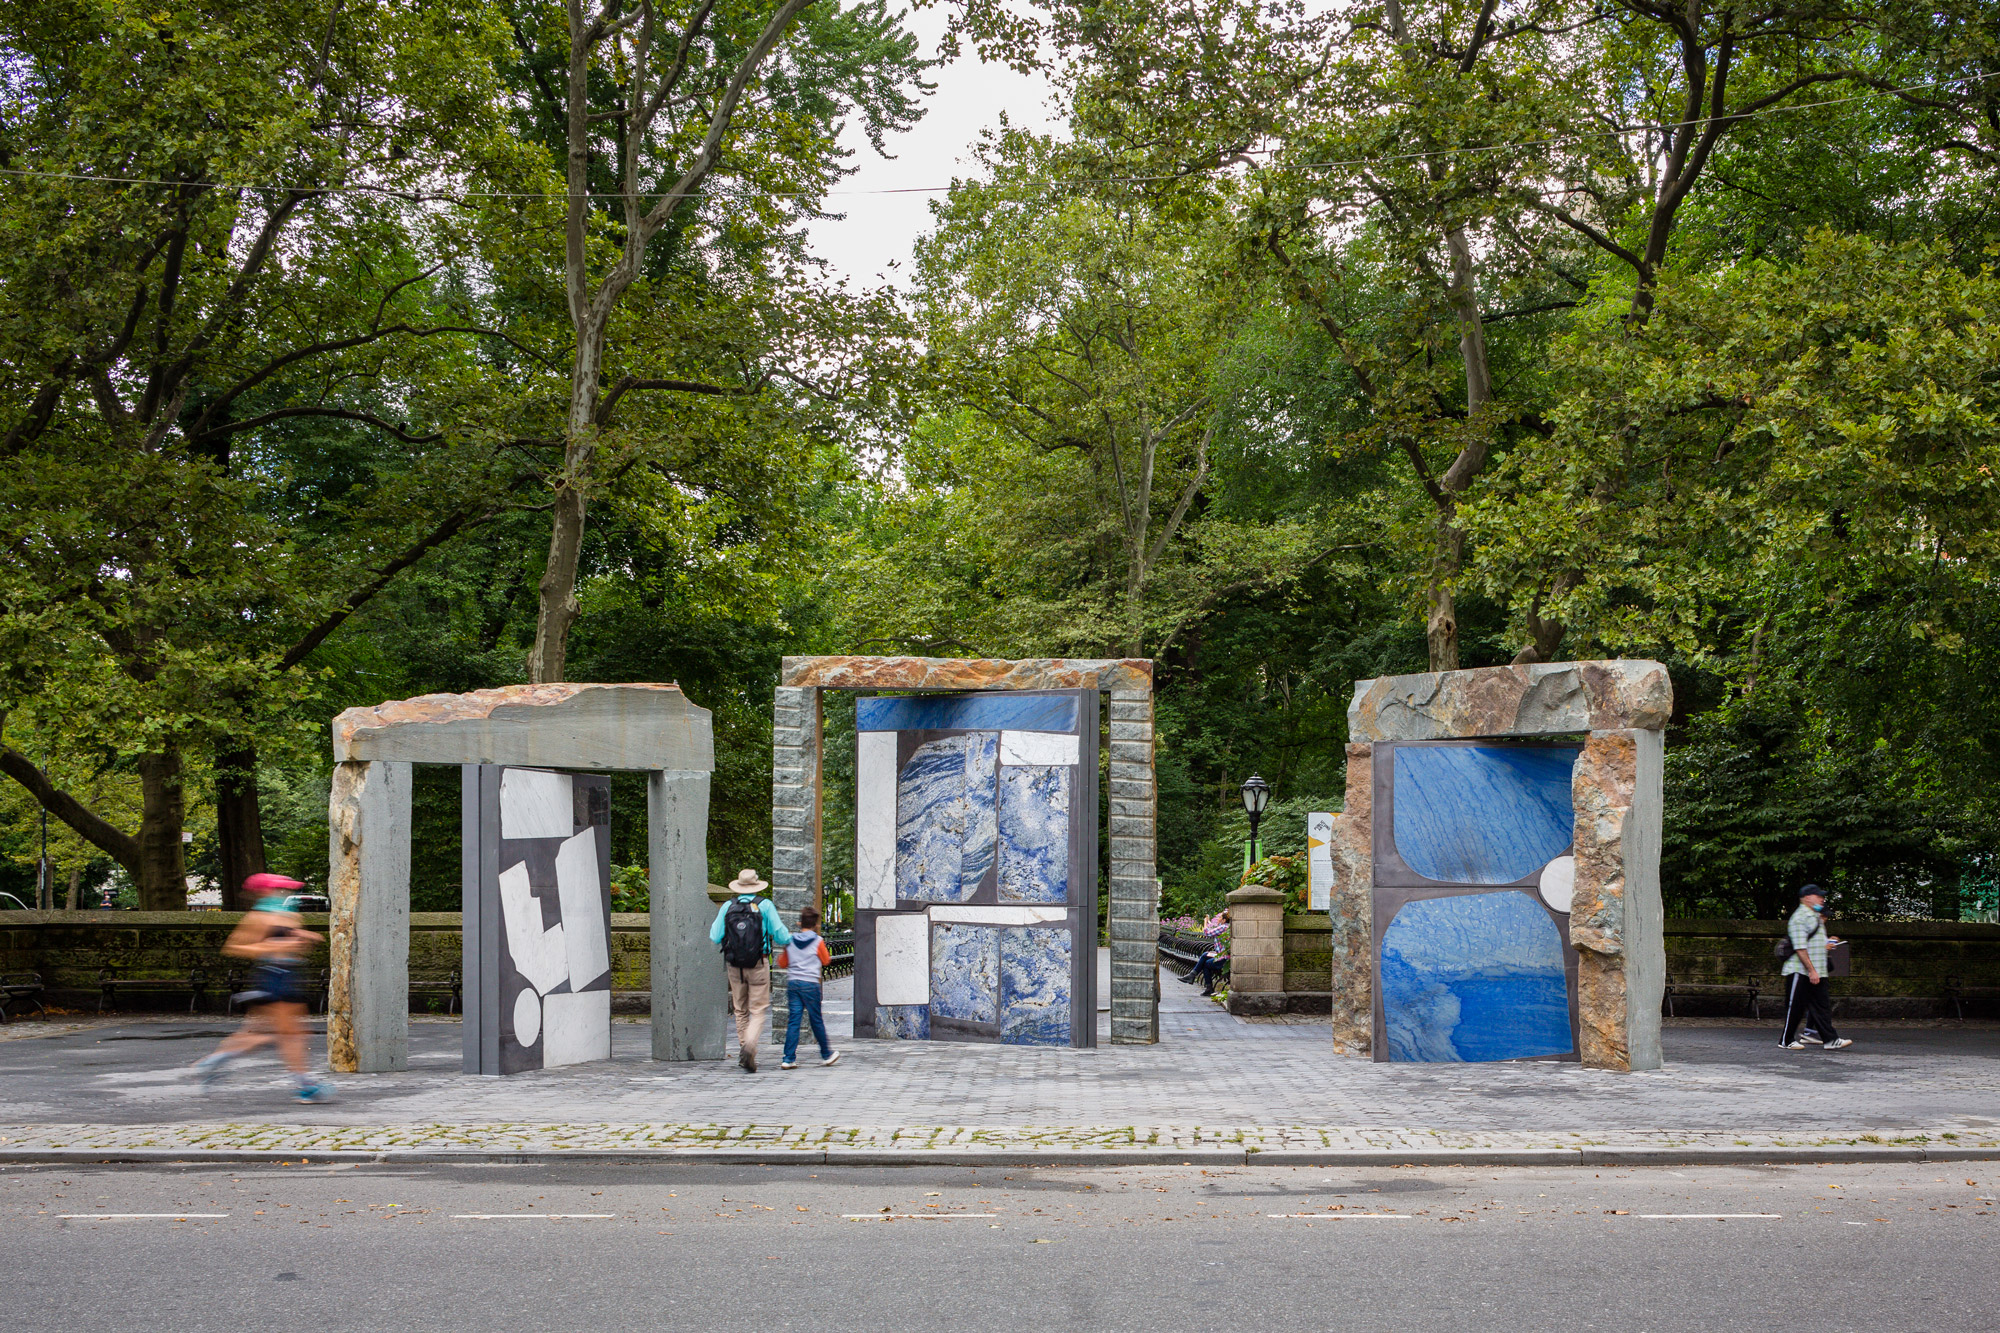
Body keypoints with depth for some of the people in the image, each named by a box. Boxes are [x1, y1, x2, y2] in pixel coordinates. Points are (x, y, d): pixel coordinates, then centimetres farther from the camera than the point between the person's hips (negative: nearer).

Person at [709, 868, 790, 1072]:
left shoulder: (727, 907, 0)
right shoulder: (765, 906, -5)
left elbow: (715, 937, 1)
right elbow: (781, 936, -5)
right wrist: (789, 938, 17)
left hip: (734, 966, 2)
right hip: (758, 965, -2)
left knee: (741, 1011, 15)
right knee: (758, 1011, 0)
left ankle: (744, 1049, 16)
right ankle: (749, 1046, -20)